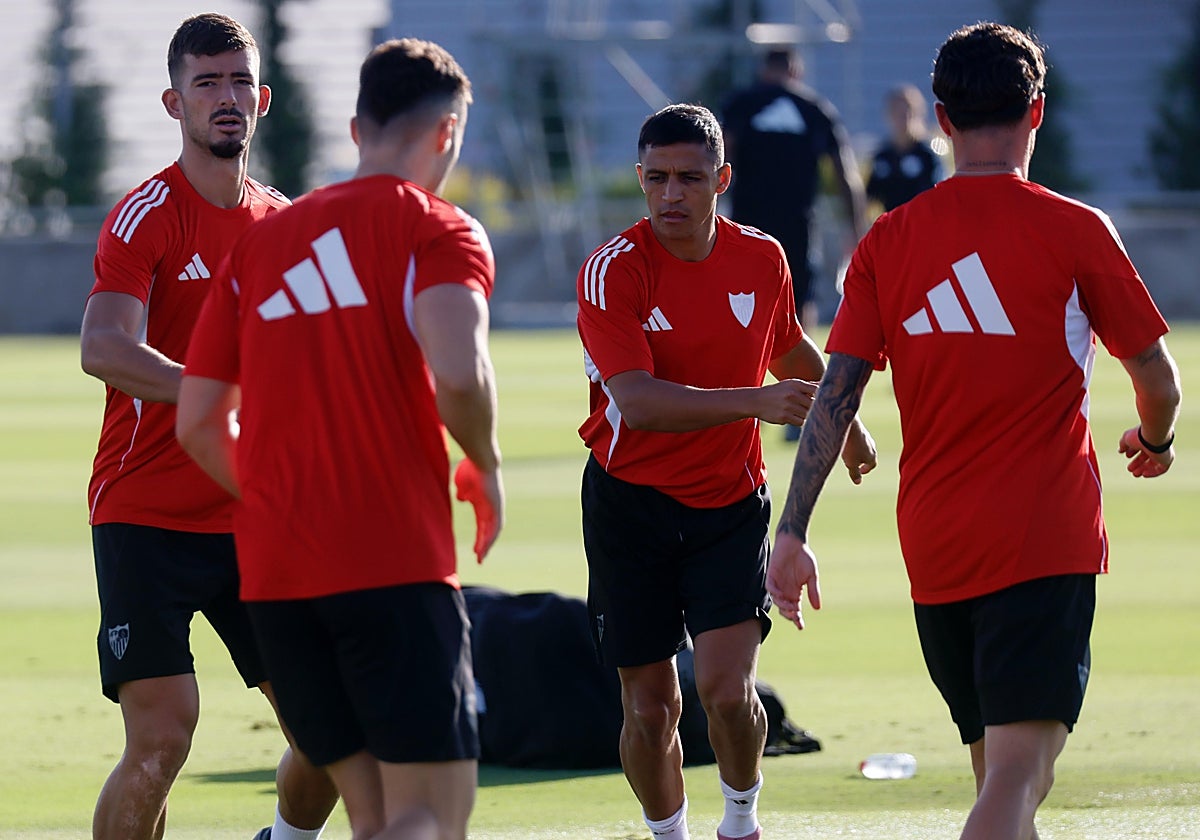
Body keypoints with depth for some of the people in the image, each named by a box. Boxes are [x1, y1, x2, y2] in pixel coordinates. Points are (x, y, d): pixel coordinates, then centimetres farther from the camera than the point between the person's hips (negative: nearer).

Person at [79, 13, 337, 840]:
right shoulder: (147, 215, -9)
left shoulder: (284, 223, 11)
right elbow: (104, 350, -26)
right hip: (146, 521, -6)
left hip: (251, 522, 6)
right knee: (162, 738, -15)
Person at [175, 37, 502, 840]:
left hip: (274, 569, 6)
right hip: (396, 563, -6)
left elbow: (198, 424, 14)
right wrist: (487, 468, -1)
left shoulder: (260, 241, 15)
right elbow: (458, 373, -20)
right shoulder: (439, 230, -2)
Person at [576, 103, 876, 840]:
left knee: (727, 687, -14)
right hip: (632, 498, -2)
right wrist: (756, 402, -36)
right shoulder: (613, 271, -15)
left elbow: (793, 352, 21)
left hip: (730, 503, 2)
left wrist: (847, 425, 37)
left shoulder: (762, 259, -1)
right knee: (651, 707, 1)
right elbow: (636, 401, -27)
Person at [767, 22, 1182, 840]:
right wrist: (1155, 440, 26)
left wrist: (793, 534, 1)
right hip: (1046, 541, -5)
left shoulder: (889, 241, 5)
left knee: (1000, 768, 18)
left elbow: (834, 394, 0)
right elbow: (1157, 375, 4)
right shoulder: (1075, 230, -4)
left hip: (934, 548, 5)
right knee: (1019, 769, -15)